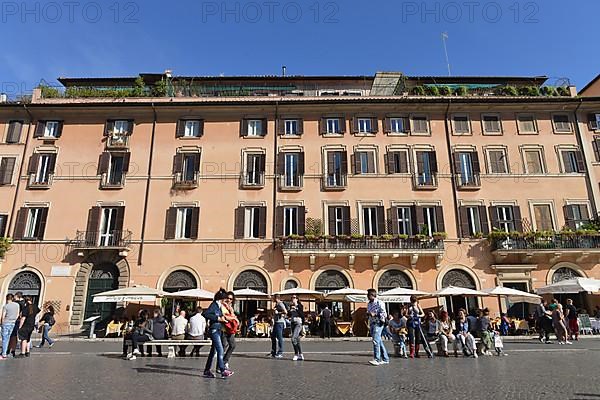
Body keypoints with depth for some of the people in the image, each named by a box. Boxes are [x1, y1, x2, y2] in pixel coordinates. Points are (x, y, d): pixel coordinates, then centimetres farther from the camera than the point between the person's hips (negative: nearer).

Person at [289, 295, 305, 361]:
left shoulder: (299, 306, -4)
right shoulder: (291, 306, 14)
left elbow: (302, 315, -13)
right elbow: (290, 315, 20)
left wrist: (296, 308, -18)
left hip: (298, 323, -7)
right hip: (293, 323, 7)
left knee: (293, 339, -16)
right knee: (297, 339, 10)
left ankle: (296, 354, -5)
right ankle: (300, 355, 17)